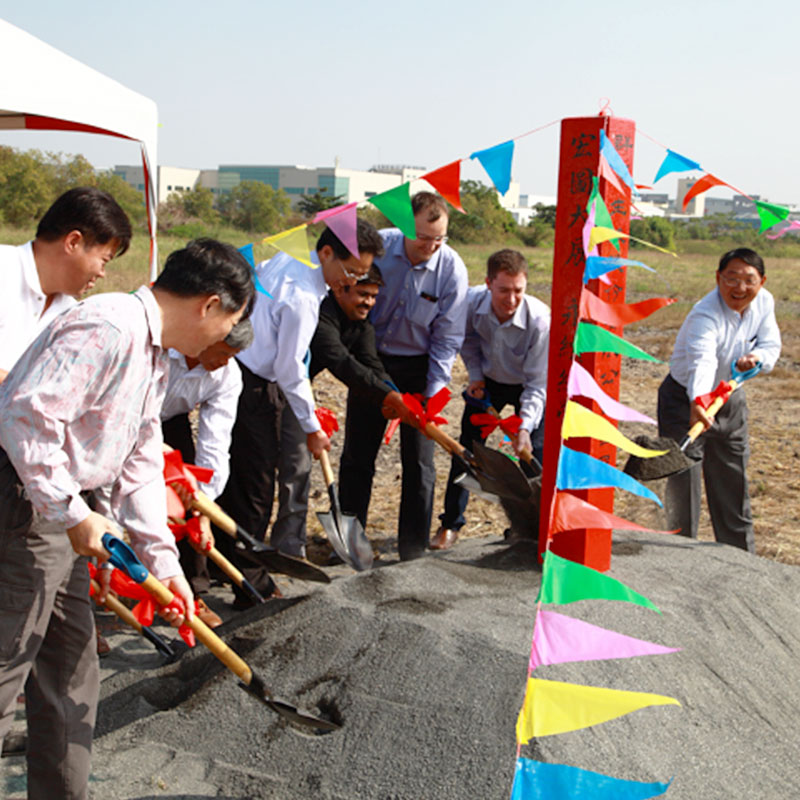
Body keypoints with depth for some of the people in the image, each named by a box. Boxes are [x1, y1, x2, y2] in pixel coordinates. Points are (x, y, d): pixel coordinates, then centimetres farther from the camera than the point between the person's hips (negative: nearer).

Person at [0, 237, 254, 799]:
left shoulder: (157, 358, 13)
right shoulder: (107, 328, -20)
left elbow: (141, 466, 15)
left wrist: (165, 563, 9)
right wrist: (74, 516, -23)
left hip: (61, 515, 10)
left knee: (71, 670, 18)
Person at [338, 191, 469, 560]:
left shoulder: (452, 269, -15)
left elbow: (448, 338, -7)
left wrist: (434, 391, -12)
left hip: (418, 368, -1)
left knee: (418, 462, 0)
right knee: (357, 454, 7)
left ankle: (413, 553, 13)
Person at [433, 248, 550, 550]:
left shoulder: (540, 319, -35)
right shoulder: (472, 302, -26)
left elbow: (538, 383, -29)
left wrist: (525, 427, -38)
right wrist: (475, 374, -7)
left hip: (529, 385, -3)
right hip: (488, 380, 3)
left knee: (535, 455, -8)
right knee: (466, 448, 3)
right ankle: (450, 524, 17)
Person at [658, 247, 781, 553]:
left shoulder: (764, 302, -9)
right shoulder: (705, 315, -32)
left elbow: (771, 344, 1)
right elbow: (702, 361, -50)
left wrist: (756, 358, -23)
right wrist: (697, 401, -68)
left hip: (730, 398, 7)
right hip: (686, 399, -6)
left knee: (734, 482, 15)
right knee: (683, 482, -6)